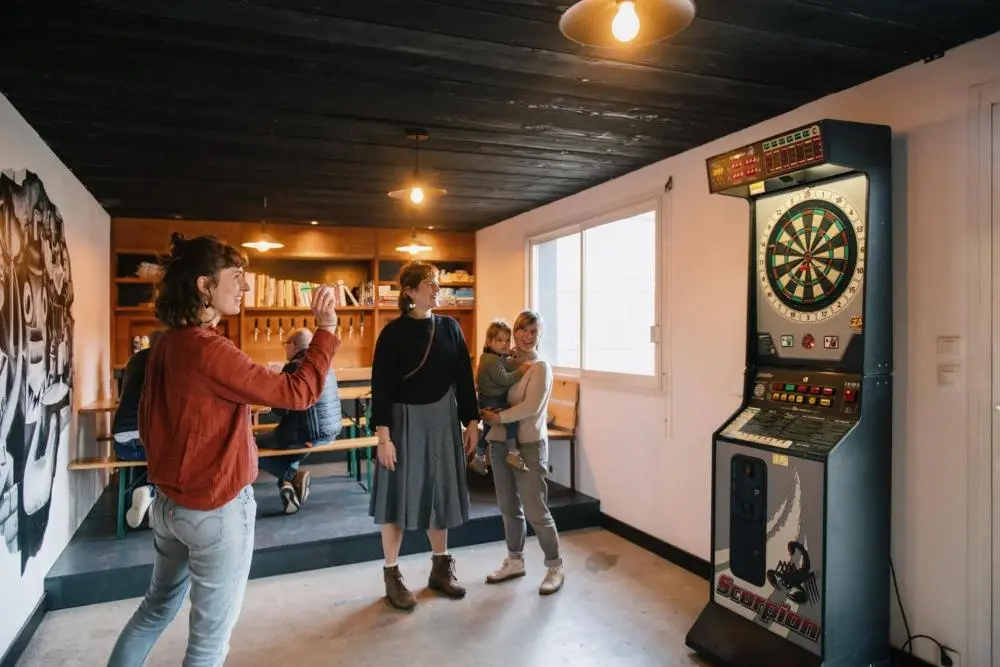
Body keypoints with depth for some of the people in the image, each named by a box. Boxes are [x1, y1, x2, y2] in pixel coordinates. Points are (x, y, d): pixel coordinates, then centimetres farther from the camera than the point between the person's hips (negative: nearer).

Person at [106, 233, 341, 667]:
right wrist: (326, 329, -17)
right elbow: (297, 393, -24)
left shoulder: (167, 343, 3)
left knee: (159, 604, 28)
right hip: (217, 508, -8)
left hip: (169, 501, 9)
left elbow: (148, 424, 13)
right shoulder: (208, 349, -24)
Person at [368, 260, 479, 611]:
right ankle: (392, 576, 18)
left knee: (439, 491, 13)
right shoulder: (393, 333, -9)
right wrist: (383, 436, -14)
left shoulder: (450, 327, 3)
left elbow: (464, 378, 7)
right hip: (405, 420, -4)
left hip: (442, 419, 4)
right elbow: (381, 387, -10)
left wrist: (471, 421, 4)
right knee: (399, 494, 3)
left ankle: (441, 568, 28)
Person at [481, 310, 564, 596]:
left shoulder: (540, 367, -9)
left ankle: (554, 567, 17)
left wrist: (497, 417, -14)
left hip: (529, 445, -6)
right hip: (500, 443, 6)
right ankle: (514, 561, 33)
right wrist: (484, 411, -8)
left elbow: (531, 407, -18)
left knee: (536, 510, 0)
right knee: (508, 507, 16)